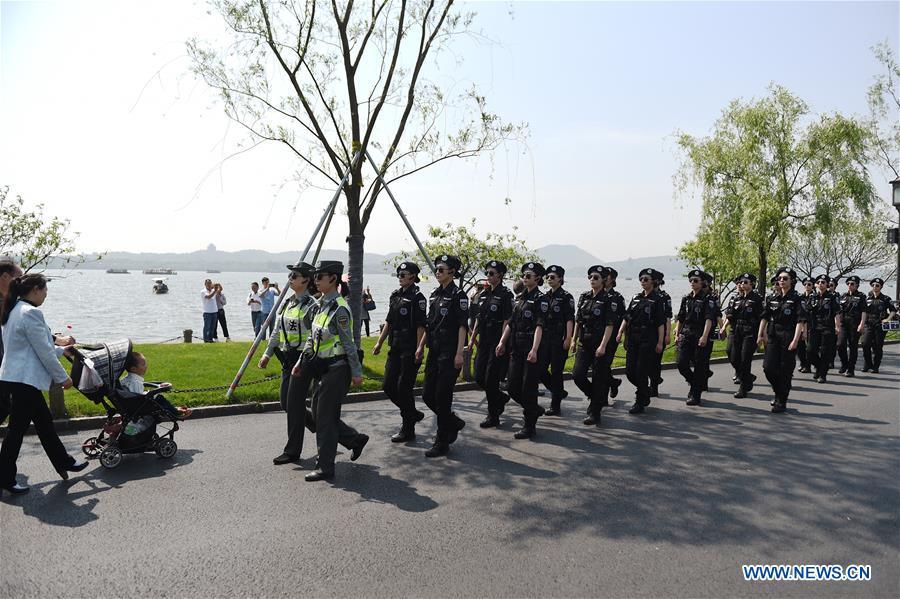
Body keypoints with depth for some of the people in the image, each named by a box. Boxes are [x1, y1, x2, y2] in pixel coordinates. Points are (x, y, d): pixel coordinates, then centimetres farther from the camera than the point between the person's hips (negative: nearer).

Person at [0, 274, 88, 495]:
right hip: (24, 379, -10)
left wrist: (61, 350, 32)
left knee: (44, 422, 16)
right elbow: (44, 352, -16)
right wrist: (63, 377, -7)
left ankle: (63, 462, 26)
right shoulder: (30, 313, -18)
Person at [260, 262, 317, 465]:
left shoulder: (311, 305, -13)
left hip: (303, 360, -8)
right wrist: (267, 354, 12)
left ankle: (292, 451, 10)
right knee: (285, 402, 12)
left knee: (294, 404, -3)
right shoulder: (287, 304, 12)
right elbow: (277, 331, 18)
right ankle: (319, 427, 32)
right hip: (287, 359, 9)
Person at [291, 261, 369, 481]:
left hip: (337, 368, -9)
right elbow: (312, 338, 17)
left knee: (325, 417, -2)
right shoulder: (320, 304, 10)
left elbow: (349, 343, -16)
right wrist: (301, 361, 15)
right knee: (318, 412, 15)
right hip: (323, 368, 9)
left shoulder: (339, 308, -18)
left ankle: (325, 468, 10)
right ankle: (356, 439, 31)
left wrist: (356, 372, -12)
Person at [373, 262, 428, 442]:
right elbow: (388, 321, 18)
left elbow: (420, 326, -14)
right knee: (388, 386, 9)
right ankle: (413, 414, 29)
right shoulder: (395, 295, 13)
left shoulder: (417, 298, -10)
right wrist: (379, 342, 14)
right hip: (395, 349, 8)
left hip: (410, 351, -8)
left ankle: (408, 430, 9)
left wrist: (418, 350, -18)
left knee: (404, 388, -4)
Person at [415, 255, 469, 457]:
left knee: (442, 396, -4)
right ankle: (454, 422, 30)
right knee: (427, 395, 8)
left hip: (449, 353, -8)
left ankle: (442, 443, 6)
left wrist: (459, 353, -18)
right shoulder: (435, 295, 14)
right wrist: (421, 346, 15)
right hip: (434, 351, 8)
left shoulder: (458, 295, -9)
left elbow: (463, 326, -13)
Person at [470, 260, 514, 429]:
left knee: (491, 378, -4)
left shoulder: (506, 294, -9)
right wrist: (473, 337, 12)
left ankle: (493, 416, 9)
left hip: (498, 341, -7)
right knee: (479, 377, 7)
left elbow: (507, 321, -14)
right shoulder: (483, 294, 12)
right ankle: (501, 398, 32)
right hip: (484, 340, 7)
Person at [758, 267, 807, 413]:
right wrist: (760, 334, 7)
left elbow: (800, 321, -12)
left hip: (788, 339, -4)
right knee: (768, 367, 0)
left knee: (785, 371, 1)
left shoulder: (797, 299, -5)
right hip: (773, 337, 5)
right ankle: (779, 392, 24)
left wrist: (795, 340, -19)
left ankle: (782, 401, 10)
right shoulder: (772, 298, 10)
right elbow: (764, 317, 14)